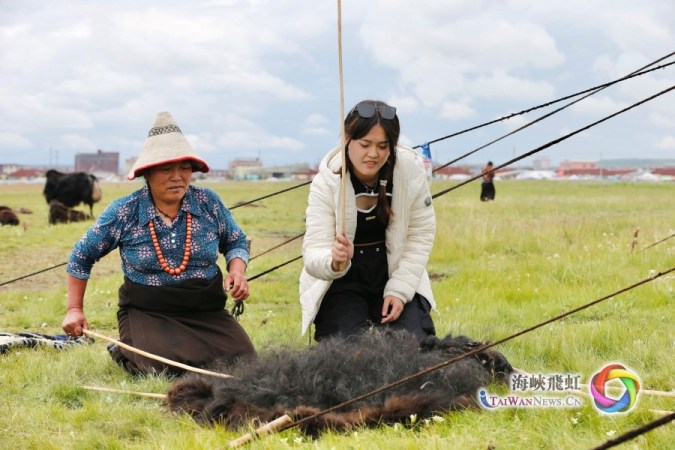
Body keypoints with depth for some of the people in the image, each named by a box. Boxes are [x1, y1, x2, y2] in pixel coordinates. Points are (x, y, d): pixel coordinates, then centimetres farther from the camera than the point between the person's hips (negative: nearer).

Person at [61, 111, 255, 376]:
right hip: (146, 313, -3)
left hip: (206, 312, 3)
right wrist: (75, 310, 7)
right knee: (168, 369, -30)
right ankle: (124, 352, 7)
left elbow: (236, 242, 15)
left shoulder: (208, 203, 0)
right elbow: (82, 257, 8)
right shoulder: (124, 212, -5)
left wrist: (237, 271, -7)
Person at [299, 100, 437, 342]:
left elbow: (421, 234, -6)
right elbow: (313, 255, -23)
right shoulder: (326, 183, -19)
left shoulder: (411, 171, -15)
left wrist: (400, 290, -13)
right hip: (342, 280, -2)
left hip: (395, 274, 2)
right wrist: (335, 262, -47)